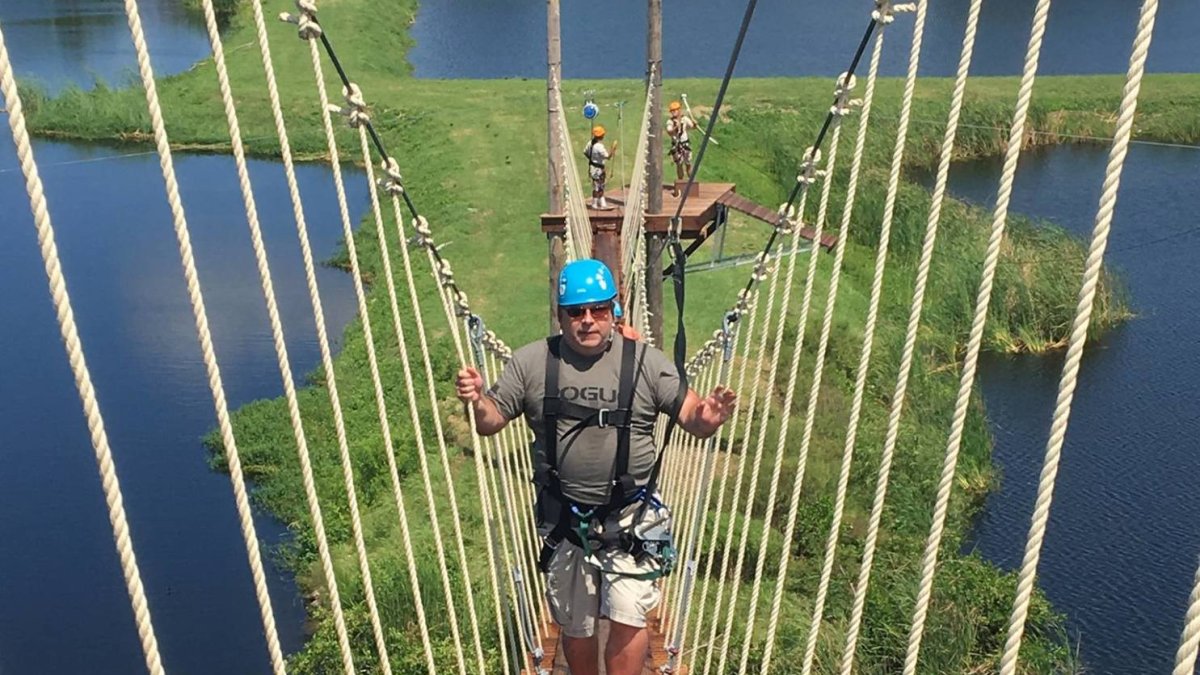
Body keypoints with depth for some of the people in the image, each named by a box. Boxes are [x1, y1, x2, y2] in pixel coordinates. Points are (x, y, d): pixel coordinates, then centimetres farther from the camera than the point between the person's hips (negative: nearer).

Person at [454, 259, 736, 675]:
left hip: (631, 516, -1)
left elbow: (690, 417, -5)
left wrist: (707, 418, -29)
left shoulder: (645, 361, -8)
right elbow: (491, 422, 0)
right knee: (575, 627, 18)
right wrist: (476, 402, -23)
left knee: (627, 620, -4)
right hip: (564, 519, 2)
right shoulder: (531, 362, -6)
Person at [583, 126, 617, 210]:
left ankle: (602, 204, 23)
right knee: (597, 187, 5)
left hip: (592, 165, 9)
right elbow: (608, 157, -26)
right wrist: (613, 148, -21)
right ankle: (595, 205, 17)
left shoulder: (590, 142, 0)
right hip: (598, 168, -9)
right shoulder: (599, 146, -26)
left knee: (601, 187, 16)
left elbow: (585, 152, 11)